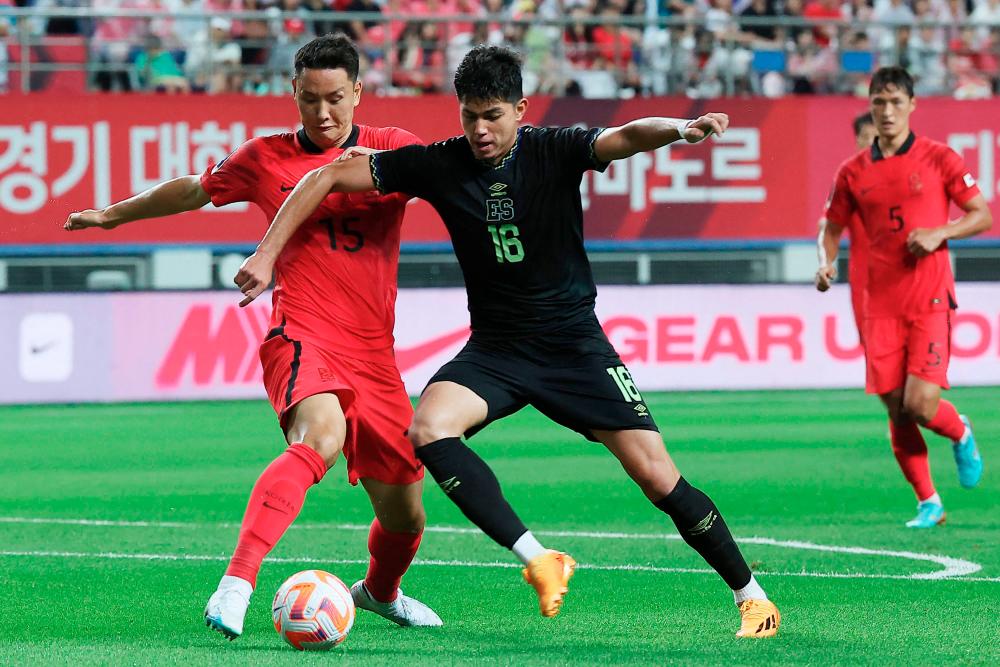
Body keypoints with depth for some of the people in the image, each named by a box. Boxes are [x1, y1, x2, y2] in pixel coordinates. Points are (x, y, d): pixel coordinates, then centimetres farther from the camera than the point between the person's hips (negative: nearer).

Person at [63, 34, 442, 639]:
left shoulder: (391, 148, 8)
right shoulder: (266, 159, 9)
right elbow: (195, 190, 26)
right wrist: (115, 214, 37)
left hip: (373, 355, 3)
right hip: (301, 339, -3)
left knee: (404, 516, 8)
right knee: (322, 436, -37)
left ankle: (381, 590, 44)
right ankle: (237, 583, -47)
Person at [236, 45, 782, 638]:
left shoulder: (554, 150, -12)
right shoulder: (438, 165, -8)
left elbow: (625, 138, -31)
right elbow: (327, 179, -4)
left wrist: (678, 129, -53)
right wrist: (267, 254, -12)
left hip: (575, 344, -2)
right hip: (495, 349, 2)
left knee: (657, 477, -8)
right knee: (429, 428, -28)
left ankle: (752, 597, 10)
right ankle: (538, 560, -28)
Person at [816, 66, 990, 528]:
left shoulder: (939, 159, -1)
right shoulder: (854, 172, 8)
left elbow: (983, 215, 3)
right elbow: (833, 226, 20)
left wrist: (940, 233, -13)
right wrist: (827, 263, 0)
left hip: (930, 301, -3)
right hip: (881, 304, 3)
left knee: (920, 404, -14)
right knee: (897, 412, 0)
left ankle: (961, 434, 21)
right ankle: (928, 503, 14)